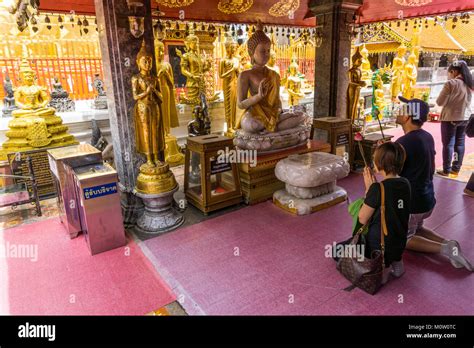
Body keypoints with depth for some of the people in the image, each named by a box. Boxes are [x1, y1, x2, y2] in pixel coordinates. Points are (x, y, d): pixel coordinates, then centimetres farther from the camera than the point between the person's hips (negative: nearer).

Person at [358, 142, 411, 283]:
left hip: (378, 246, -7)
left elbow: (362, 219, -15)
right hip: (399, 244, 7)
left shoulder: (377, 188, -25)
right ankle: (396, 262, 17)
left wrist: (368, 188, -13)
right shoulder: (405, 184, -4)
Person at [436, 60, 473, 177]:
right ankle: (456, 168, 18)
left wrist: (448, 99, 9)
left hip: (450, 118, -7)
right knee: (460, 143, 11)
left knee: (448, 144, 0)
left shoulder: (451, 83, -13)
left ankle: (446, 170, 5)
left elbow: (440, 102, -10)